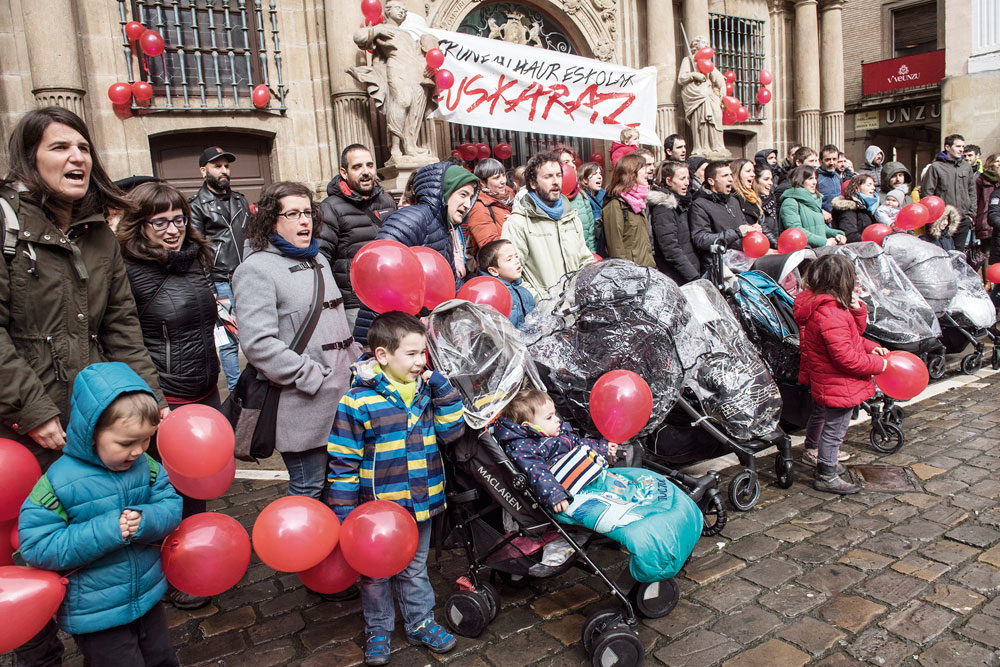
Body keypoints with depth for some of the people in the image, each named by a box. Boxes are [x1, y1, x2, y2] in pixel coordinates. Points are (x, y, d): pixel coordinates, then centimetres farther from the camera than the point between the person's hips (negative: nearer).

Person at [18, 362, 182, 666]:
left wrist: (144, 521, -29)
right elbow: (36, 547, -22)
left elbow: (171, 506, -7)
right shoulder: (58, 482, -23)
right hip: (95, 615, -4)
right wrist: (106, 531, -31)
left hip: (148, 594, 5)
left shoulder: (145, 465, -10)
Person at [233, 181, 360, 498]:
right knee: (308, 493, 3)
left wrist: (358, 361, 12)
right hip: (304, 409, -8)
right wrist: (315, 377, -19)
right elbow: (258, 343, -20)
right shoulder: (256, 269, -10)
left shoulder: (317, 260, 17)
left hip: (341, 400, 8)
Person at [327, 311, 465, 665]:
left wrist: (442, 389, -14)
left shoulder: (427, 390, -1)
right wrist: (344, 513, -12)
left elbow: (451, 432, -4)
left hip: (420, 503, 4)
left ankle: (420, 623, 43)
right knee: (375, 574, 18)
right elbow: (343, 460, -14)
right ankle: (378, 629, 40)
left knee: (415, 569, 23)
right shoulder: (357, 400, -19)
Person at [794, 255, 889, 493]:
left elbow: (849, 337, 11)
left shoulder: (816, 303, 1)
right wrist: (877, 364, -17)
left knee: (819, 415, 30)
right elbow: (846, 357, -30)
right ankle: (826, 478, 18)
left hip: (820, 379, 11)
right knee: (834, 430, 4)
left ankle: (811, 452, 53)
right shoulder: (831, 315, -30)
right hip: (838, 385, -11)